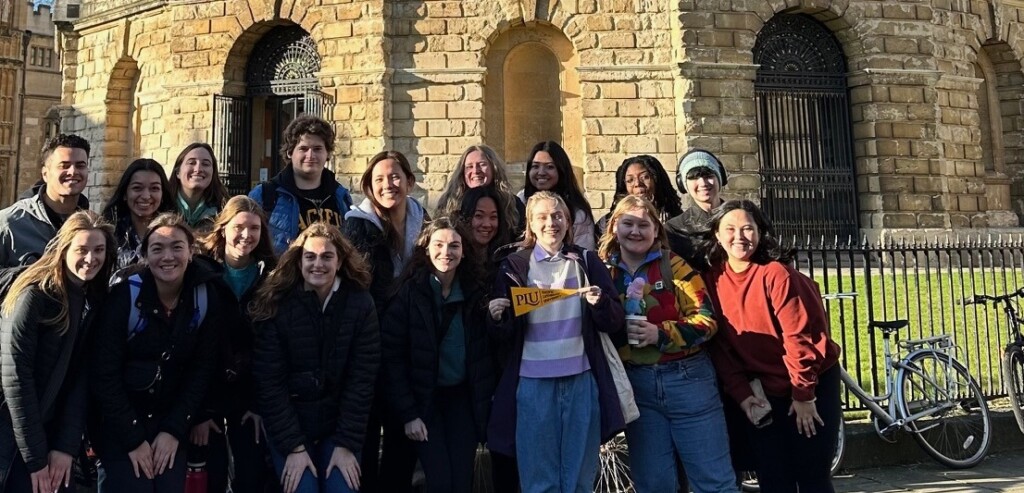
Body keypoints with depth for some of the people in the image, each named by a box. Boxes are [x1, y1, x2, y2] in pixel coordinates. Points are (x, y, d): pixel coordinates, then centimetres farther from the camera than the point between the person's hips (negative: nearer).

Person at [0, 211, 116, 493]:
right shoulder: (35, 294, -16)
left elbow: (82, 377, 0)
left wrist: (67, 446, -8)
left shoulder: (96, 300, 2)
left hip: (52, 431, 6)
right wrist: (35, 456, -16)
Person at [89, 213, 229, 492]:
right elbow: (104, 374, -15)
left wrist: (174, 429, -7)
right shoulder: (125, 296, -17)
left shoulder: (208, 298, -8)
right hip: (117, 424, -3)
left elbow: (202, 368, -3)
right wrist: (133, 438, -13)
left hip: (170, 421, 3)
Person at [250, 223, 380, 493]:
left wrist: (347, 443, -11)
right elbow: (270, 382, -10)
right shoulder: (276, 305, -11)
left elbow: (362, 378, -8)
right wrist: (294, 446, -13)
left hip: (340, 426, 1)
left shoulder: (360, 304, -9)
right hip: (288, 428, -1)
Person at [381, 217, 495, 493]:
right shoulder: (410, 292, -12)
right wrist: (408, 413, -15)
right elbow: (391, 355, -13)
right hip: (424, 399, -3)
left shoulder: (475, 292, -2)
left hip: (463, 398, 3)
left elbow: (485, 353, 4)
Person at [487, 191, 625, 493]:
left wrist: (600, 303, -16)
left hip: (581, 380, 1)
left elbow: (615, 322, 4)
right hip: (533, 382, -1)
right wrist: (497, 317, -18)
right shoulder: (514, 266, 4)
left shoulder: (588, 261, 7)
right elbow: (506, 333, 3)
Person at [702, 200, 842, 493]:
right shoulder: (713, 280, -4)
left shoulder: (776, 273, -18)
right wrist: (741, 394, -6)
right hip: (763, 390, 4)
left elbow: (800, 336, -17)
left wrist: (803, 394, -14)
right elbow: (720, 345, -1)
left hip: (812, 383, -4)